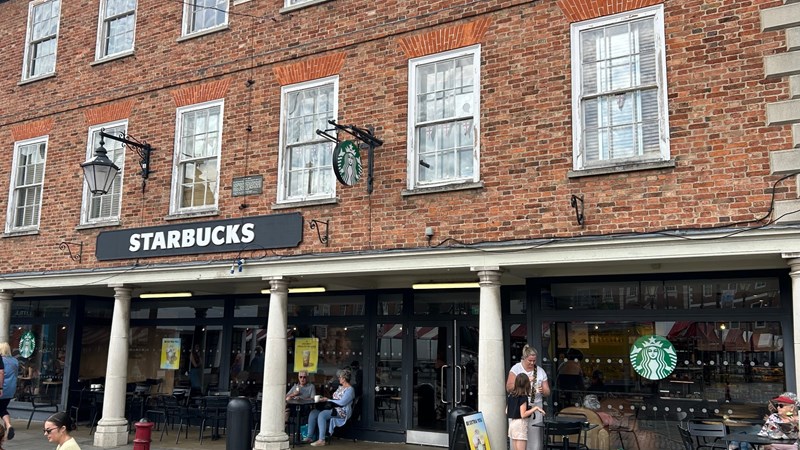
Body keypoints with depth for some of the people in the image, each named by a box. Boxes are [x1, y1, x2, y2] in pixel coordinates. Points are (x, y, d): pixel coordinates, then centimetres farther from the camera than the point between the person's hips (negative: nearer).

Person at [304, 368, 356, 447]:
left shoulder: (350, 389, -11)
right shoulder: (340, 387, 20)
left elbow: (342, 402, -20)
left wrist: (328, 400, -12)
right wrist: (326, 399, 4)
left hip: (342, 412, -10)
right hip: (334, 409, 10)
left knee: (322, 414, -33)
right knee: (313, 413, -9)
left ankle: (321, 440, -33)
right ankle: (309, 437, -10)